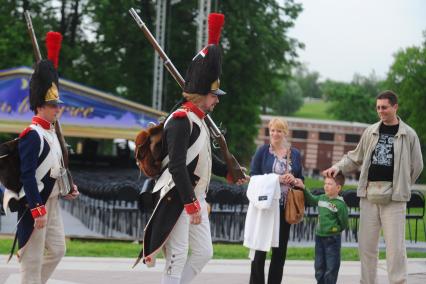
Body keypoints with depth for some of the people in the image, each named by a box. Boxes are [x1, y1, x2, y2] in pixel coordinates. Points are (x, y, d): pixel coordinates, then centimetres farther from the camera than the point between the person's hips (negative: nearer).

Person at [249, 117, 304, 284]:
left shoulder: (295, 154, 10)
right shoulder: (263, 151, 1)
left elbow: (301, 179, 14)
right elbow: (253, 176, -5)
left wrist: (293, 180, -9)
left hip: (285, 208, 3)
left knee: (280, 249, 6)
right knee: (260, 248, 0)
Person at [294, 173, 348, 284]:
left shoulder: (340, 204, -15)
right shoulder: (321, 198, 4)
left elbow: (344, 224, -10)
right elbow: (311, 200, 23)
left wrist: (335, 229, -10)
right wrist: (303, 188, 13)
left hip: (332, 239, -7)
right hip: (319, 237, 7)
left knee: (331, 269, 1)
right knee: (319, 268, 13)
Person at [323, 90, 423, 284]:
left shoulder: (409, 135, 1)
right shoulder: (371, 132, 10)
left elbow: (416, 166, 6)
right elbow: (355, 158, 16)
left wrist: (400, 187, 7)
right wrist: (338, 167, 1)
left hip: (393, 198, -3)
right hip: (369, 195, 3)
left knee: (395, 246, -6)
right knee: (366, 244, 5)